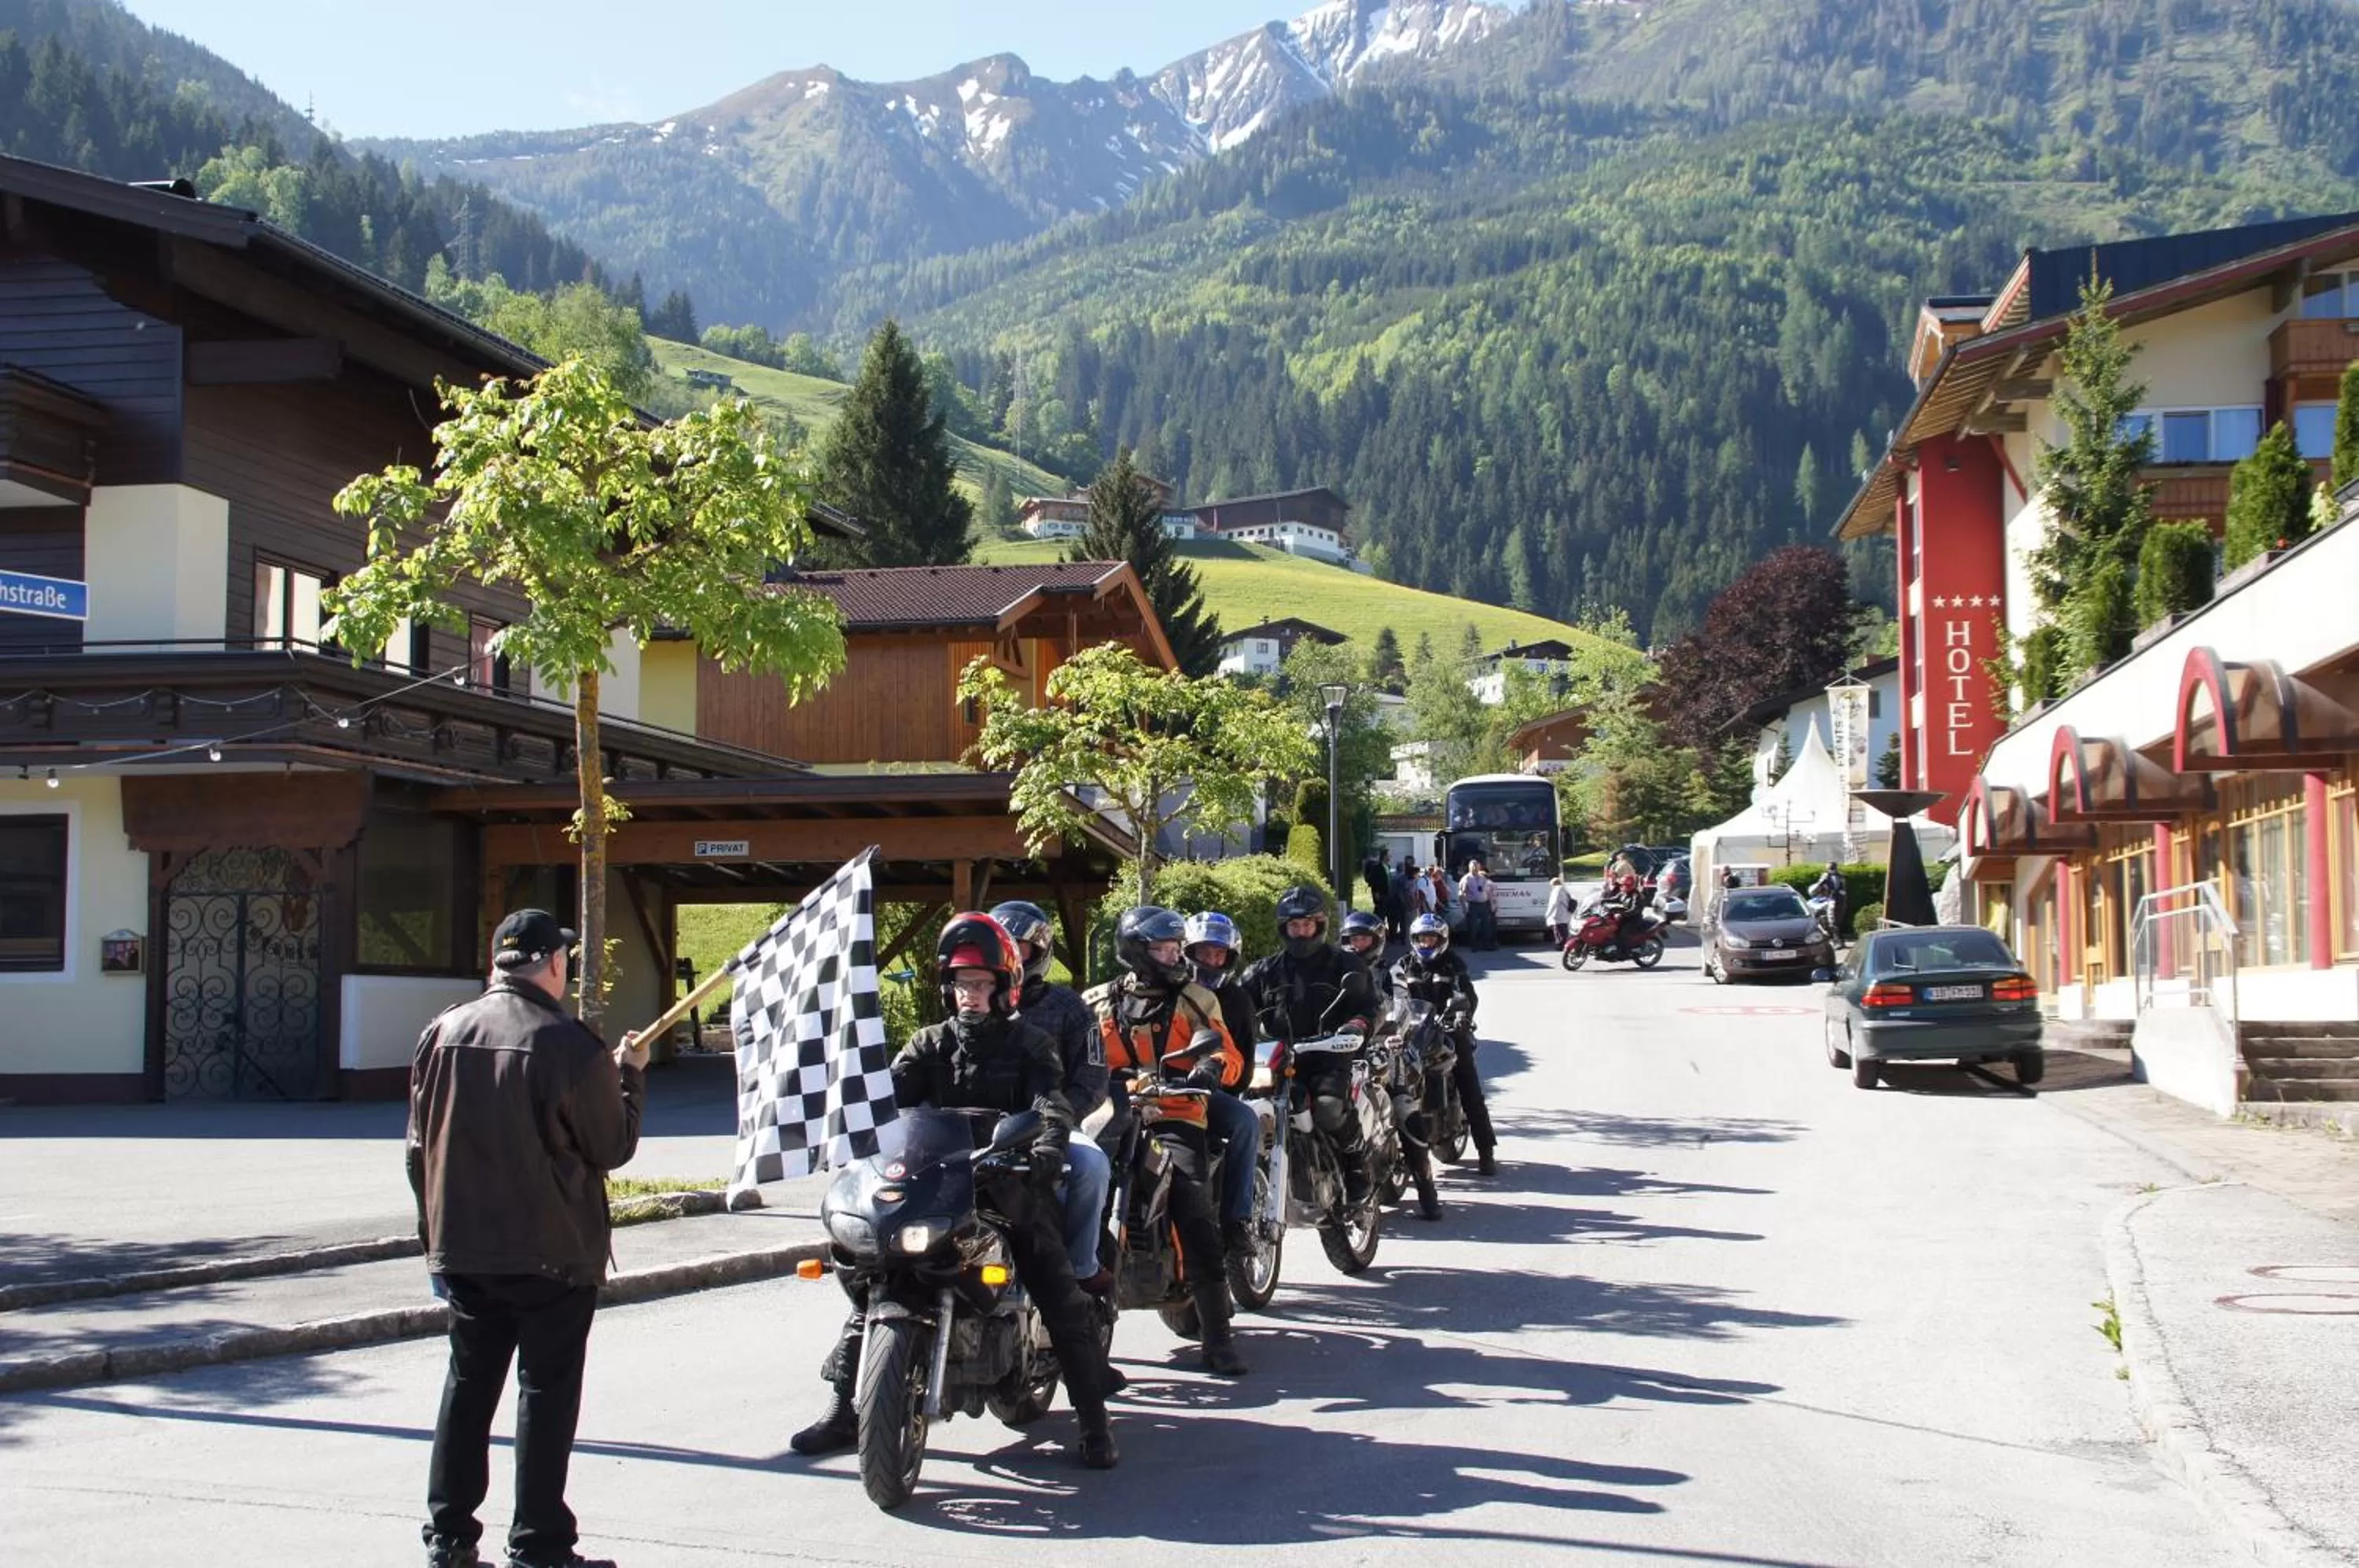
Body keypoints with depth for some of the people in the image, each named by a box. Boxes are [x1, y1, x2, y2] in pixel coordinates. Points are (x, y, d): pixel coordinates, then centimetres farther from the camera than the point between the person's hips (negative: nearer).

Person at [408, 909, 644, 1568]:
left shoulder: (443, 1033, 2)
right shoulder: (569, 1045, -15)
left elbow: (421, 1148, 9)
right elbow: (613, 1148, -6)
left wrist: (435, 1238, 18)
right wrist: (630, 1076, 9)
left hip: (464, 1249, 5)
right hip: (552, 1252, -5)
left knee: (468, 1384, 15)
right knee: (547, 1392, 3)